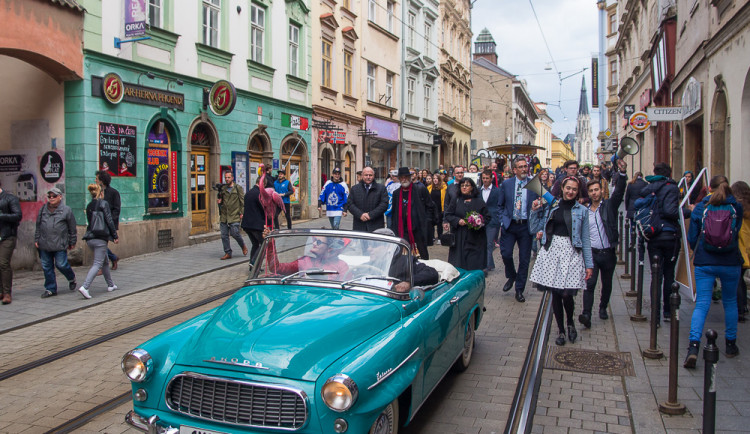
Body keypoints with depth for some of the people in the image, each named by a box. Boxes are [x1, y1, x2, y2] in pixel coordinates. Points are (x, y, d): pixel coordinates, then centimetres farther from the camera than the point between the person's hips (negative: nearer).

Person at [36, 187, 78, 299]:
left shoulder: (66, 210, -1)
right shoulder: (43, 209, 11)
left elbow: (72, 229, 3)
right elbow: (38, 226, 18)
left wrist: (72, 242, 4)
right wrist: (36, 240, 14)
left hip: (60, 244, -4)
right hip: (44, 245, 4)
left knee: (61, 264, -5)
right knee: (47, 267, 7)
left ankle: (72, 279, 24)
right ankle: (51, 289, 16)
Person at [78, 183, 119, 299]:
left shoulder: (89, 206, 12)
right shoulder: (104, 203, -7)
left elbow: (90, 221, 17)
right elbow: (109, 221, -11)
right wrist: (115, 236, -5)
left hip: (89, 238, 7)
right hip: (100, 238, -7)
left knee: (105, 261, 20)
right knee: (97, 264, -6)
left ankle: (111, 285, 28)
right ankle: (85, 287, -18)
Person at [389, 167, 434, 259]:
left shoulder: (421, 189, -1)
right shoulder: (396, 193, 11)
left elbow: (430, 207, 2)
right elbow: (394, 213, 15)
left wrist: (426, 222, -7)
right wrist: (393, 229, 9)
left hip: (419, 229, -3)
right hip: (403, 230, 3)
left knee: (423, 255, 8)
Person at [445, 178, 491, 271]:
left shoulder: (479, 202, 5)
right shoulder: (456, 200, 9)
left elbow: (487, 217, 6)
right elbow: (448, 214, 7)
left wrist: (479, 223, -13)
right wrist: (458, 220, -10)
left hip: (475, 239, -1)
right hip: (459, 238, 1)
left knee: (474, 264, -4)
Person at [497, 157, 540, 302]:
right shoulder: (506, 184, 4)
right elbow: (500, 205, 11)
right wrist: (503, 221, 3)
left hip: (526, 226, 0)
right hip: (509, 225, 0)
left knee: (524, 259, 3)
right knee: (506, 254, -7)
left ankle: (519, 290, 16)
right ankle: (511, 277, 24)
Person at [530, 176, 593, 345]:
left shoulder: (581, 210, 7)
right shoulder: (551, 206, 10)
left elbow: (585, 239, 7)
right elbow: (536, 229, 13)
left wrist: (589, 264, 3)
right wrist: (535, 211, 0)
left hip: (571, 252, -2)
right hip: (552, 250, 2)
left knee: (566, 293, -10)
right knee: (555, 293, 3)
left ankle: (570, 322, 20)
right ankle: (561, 330, 19)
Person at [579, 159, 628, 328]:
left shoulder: (609, 205, 1)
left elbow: (619, 192, -16)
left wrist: (623, 173, -30)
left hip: (608, 253, 0)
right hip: (591, 253, 0)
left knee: (607, 284, 14)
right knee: (590, 284, -12)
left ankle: (603, 308, 35)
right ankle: (586, 314, -19)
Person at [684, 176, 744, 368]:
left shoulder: (700, 208, -1)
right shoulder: (737, 208, 1)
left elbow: (691, 238, 3)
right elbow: (736, 232, 14)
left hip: (704, 263, -1)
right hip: (731, 263, 1)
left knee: (701, 304, -1)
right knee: (730, 302, 18)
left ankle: (693, 346, -17)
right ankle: (731, 345, 29)